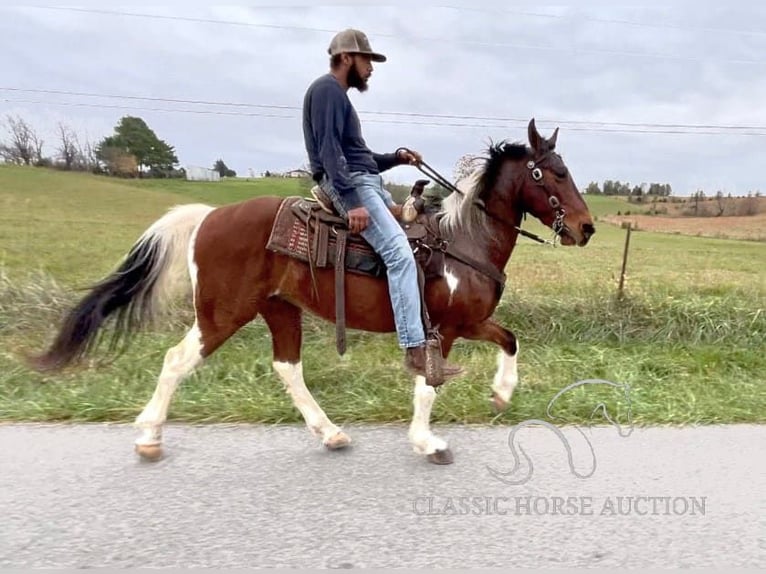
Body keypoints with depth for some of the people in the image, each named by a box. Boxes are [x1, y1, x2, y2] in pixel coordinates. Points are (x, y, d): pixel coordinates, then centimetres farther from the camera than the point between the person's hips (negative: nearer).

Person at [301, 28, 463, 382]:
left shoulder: (339, 96, 27)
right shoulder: (327, 89, -5)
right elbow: (330, 151, -18)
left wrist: (397, 158, 14)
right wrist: (352, 202, -26)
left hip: (366, 181, 11)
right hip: (349, 185, -11)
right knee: (400, 253, -25)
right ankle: (415, 352, -26)